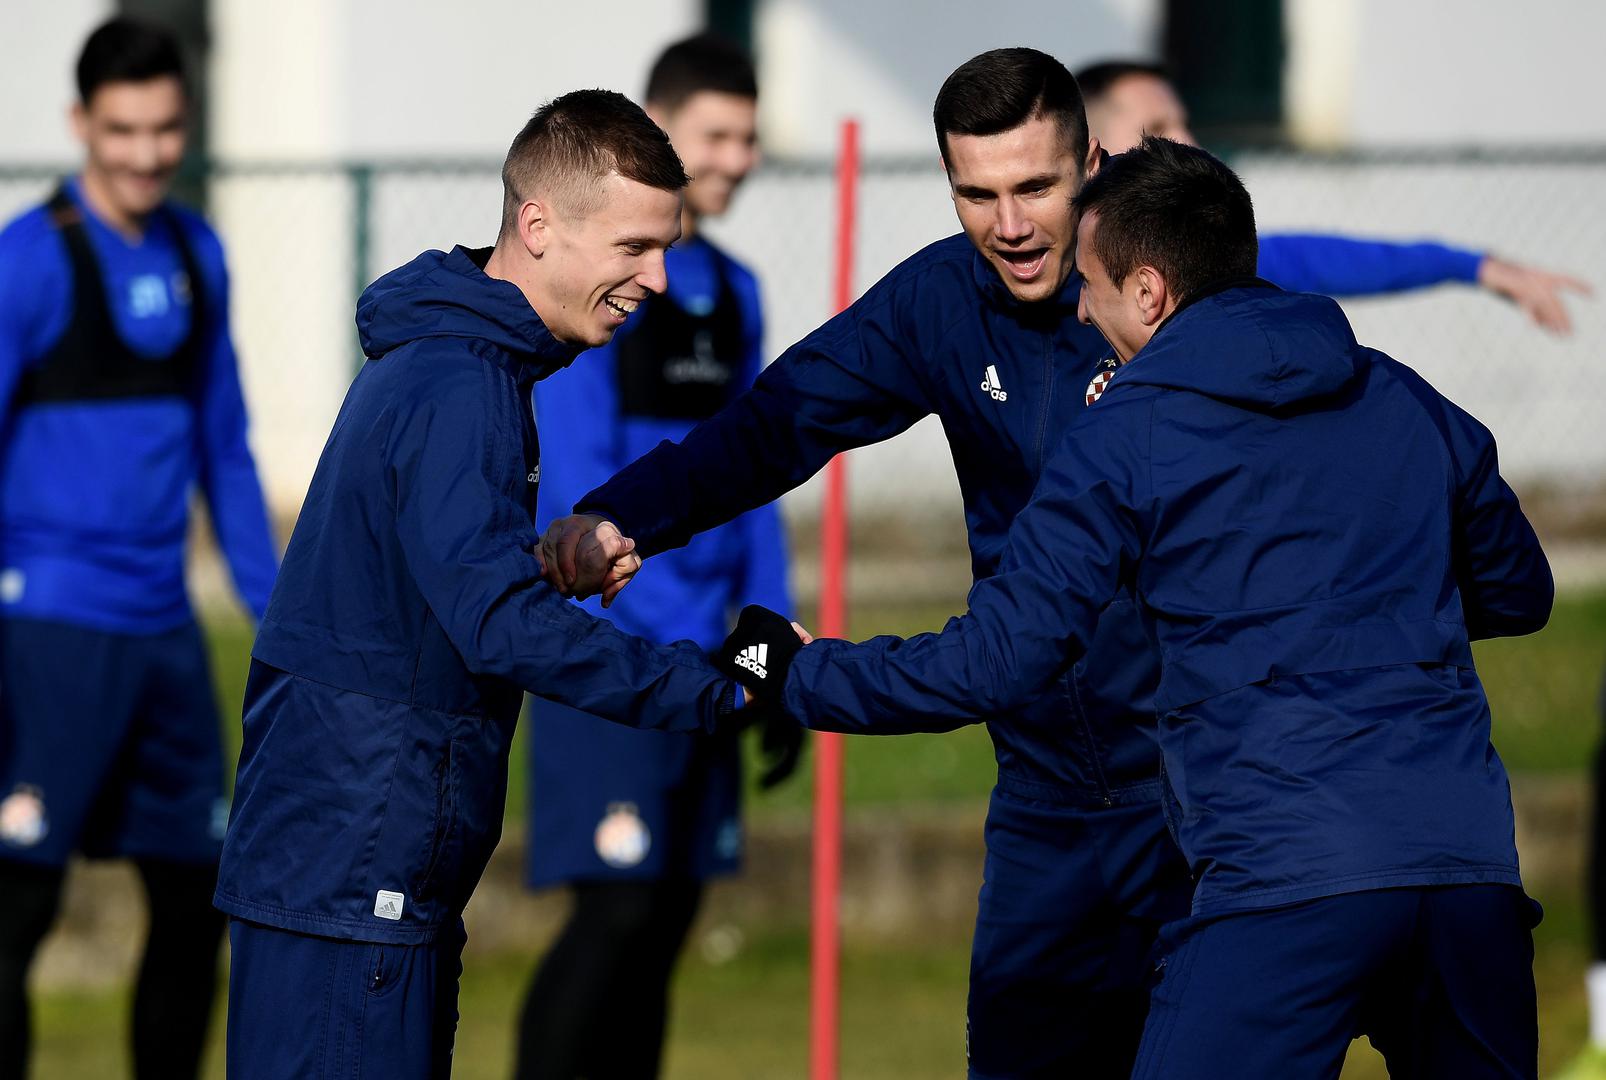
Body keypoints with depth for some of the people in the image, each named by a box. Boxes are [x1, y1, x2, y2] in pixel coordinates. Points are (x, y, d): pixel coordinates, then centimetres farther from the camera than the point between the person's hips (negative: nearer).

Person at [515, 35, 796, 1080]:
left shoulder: (732, 294, 14)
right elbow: (579, 486, -16)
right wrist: (688, 640, -19)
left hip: (700, 669, 7)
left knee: (668, 916, 7)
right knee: (619, 907, -14)